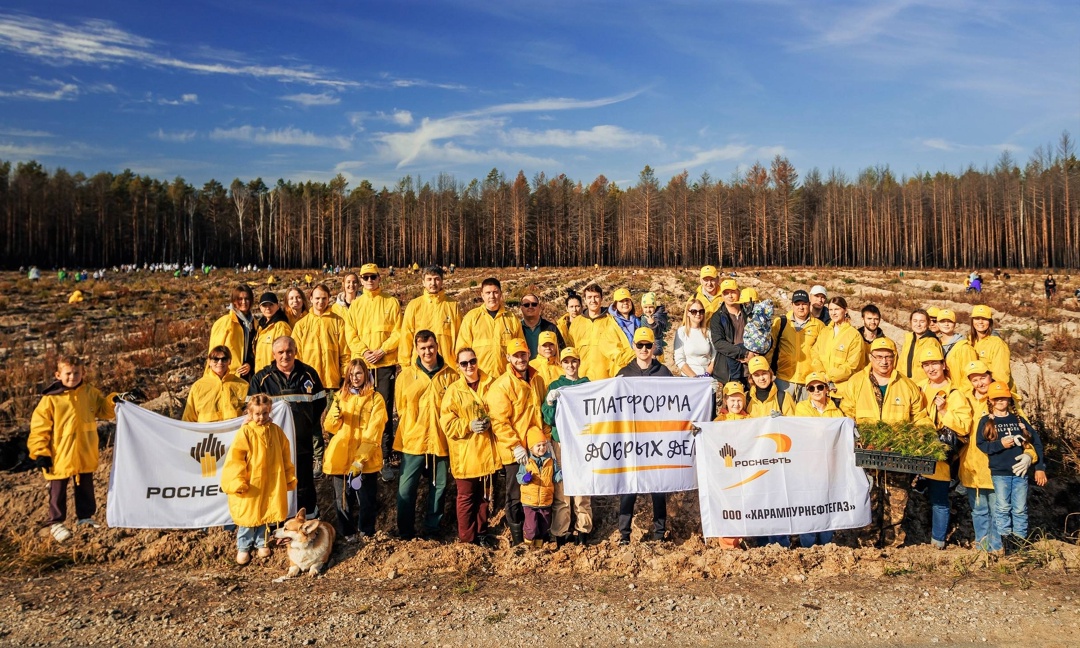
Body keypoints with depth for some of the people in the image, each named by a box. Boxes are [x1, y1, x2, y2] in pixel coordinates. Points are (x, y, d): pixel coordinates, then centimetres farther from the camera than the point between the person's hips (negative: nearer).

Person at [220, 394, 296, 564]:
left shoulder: (276, 431, 0)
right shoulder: (245, 432, -12)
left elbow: (285, 456, 7)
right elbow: (235, 458, -14)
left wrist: (290, 478, 10)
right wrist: (237, 481, -17)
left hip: (271, 483, 3)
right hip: (250, 484, -3)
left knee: (266, 514, 14)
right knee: (247, 516, 7)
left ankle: (262, 542, 32)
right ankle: (243, 547, 21)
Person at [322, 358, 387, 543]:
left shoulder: (375, 398, -2)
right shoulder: (340, 396, 10)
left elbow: (373, 433, -9)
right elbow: (329, 427, 7)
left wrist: (360, 459, -17)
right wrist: (335, 416, -16)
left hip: (367, 460, -3)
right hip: (340, 458, 3)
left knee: (367, 500, 3)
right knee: (343, 499, 9)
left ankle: (366, 533, 22)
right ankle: (347, 534, 25)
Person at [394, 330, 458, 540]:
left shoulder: (451, 375, 0)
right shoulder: (406, 375, 1)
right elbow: (401, 408, 9)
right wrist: (410, 431, 5)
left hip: (442, 441, 1)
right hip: (413, 442, 0)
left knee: (439, 486, 10)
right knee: (407, 487, 1)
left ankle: (432, 529, 26)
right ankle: (405, 531, 16)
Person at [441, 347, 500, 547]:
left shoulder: (490, 385, 3)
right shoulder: (454, 390, -4)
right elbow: (447, 423, -7)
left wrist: (490, 422, -12)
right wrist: (469, 426, -20)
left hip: (487, 451, 3)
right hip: (464, 453, -3)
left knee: (485, 495, 15)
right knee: (466, 496, 6)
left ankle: (481, 533, 29)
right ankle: (466, 537, 18)